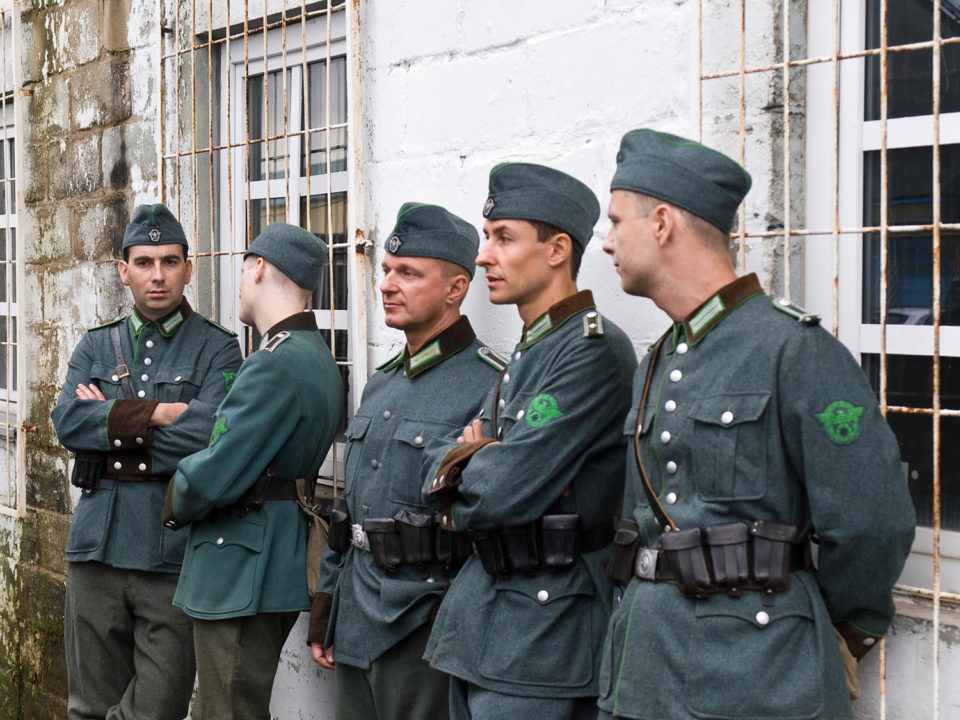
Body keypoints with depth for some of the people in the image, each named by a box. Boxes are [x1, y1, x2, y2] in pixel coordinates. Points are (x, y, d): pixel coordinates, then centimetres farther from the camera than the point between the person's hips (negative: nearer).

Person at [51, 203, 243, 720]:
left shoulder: (217, 349, -1)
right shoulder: (96, 346, 13)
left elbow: (208, 437, -17)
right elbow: (67, 423, -4)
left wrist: (113, 420, -8)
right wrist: (157, 412, -13)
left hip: (174, 555, -4)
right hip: (97, 547, 4)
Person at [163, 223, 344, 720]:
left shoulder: (275, 365, -21)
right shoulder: (319, 358, 11)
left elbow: (213, 478, -23)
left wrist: (173, 505, -3)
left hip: (241, 578, -10)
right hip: (276, 571, 10)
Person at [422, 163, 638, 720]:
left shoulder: (594, 350, -16)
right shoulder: (527, 355, 14)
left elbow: (505, 491, -23)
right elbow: (438, 464, 12)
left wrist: (456, 466, -1)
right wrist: (470, 459, -10)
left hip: (548, 627, -9)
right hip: (483, 619, 9)